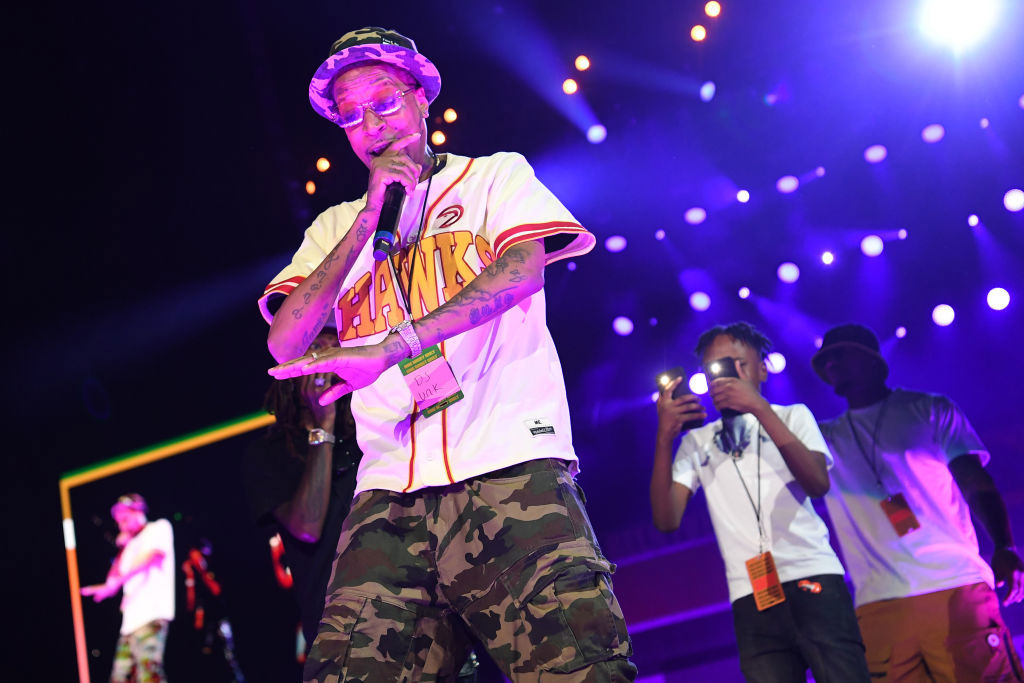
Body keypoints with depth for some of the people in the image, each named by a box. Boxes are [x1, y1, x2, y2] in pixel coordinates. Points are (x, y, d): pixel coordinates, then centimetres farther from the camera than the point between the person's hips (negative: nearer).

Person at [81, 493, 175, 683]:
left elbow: (151, 557, -12)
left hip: (152, 616, -9)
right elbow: (112, 580, 22)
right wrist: (122, 548, 16)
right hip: (131, 620, 9)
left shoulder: (160, 528, 7)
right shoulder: (131, 545, 30)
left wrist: (117, 582, -20)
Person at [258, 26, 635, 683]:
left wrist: (393, 347, -17)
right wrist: (372, 217, 6)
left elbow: (523, 268, -4)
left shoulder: (495, 175, 18)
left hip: (511, 468, -2)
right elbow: (286, 344, 10)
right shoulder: (338, 226, 25)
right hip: (390, 494, 3)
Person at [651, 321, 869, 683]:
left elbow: (818, 483, -6)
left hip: (813, 579, -1)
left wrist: (759, 408, -12)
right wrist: (665, 437, -7)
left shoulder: (792, 416, 13)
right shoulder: (697, 442, 17)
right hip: (752, 599, 2)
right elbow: (667, 519, 3)